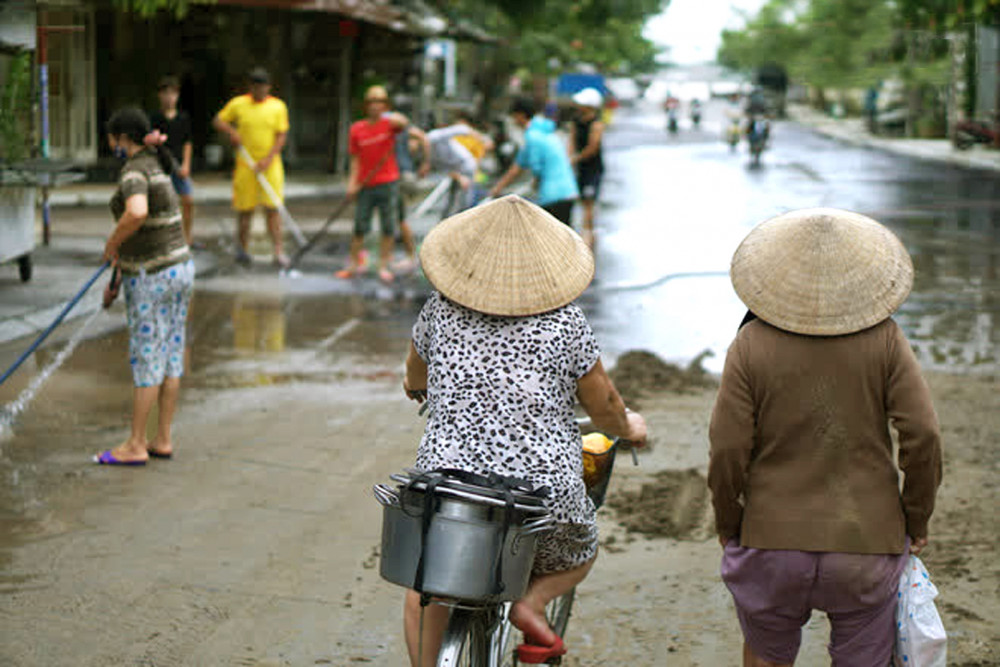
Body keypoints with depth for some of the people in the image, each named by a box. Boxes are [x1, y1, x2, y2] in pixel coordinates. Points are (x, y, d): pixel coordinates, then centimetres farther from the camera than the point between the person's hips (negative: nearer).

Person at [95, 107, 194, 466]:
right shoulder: (157, 167, 14)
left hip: (152, 278, -9)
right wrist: (120, 275, 27)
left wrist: (111, 244, -20)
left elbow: (136, 214, -39)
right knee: (170, 356, 11)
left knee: (145, 359, -1)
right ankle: (162, 440, 17)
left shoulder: (134, 171, -17)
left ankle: (135, 446, 6)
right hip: (179, 268, 9)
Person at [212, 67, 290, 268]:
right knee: (244, 208, 4)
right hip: (245, 166, 1)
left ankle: (279, 251, -7)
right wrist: (231, 132, -10)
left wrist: (268, 159, -12)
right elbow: (218, 121, 11)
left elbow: (281, 136, -1)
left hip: (270, 165, -1)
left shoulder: (278, 106, 1)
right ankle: (242, 249, 18)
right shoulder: (237, 104, 2)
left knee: (273, 208, -6)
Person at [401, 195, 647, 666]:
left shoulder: (442, 309, 4)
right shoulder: (564, 320, -2)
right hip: (545, 485, -1)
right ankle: (531, 601, 3)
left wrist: (416, 386, 49)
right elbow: (603, 405, 7)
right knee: (577, 556, 30)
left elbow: (416, 372, 25)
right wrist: (627, 428, 29)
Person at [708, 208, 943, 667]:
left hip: (773, 539, 0)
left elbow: (728, 451, -12)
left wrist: (727, 523, 5)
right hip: (867, 542, 0)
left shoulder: (753, 345, -11)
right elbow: (922, 437, -12)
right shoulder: (883, 338, -9)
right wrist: (917, 520, 3)